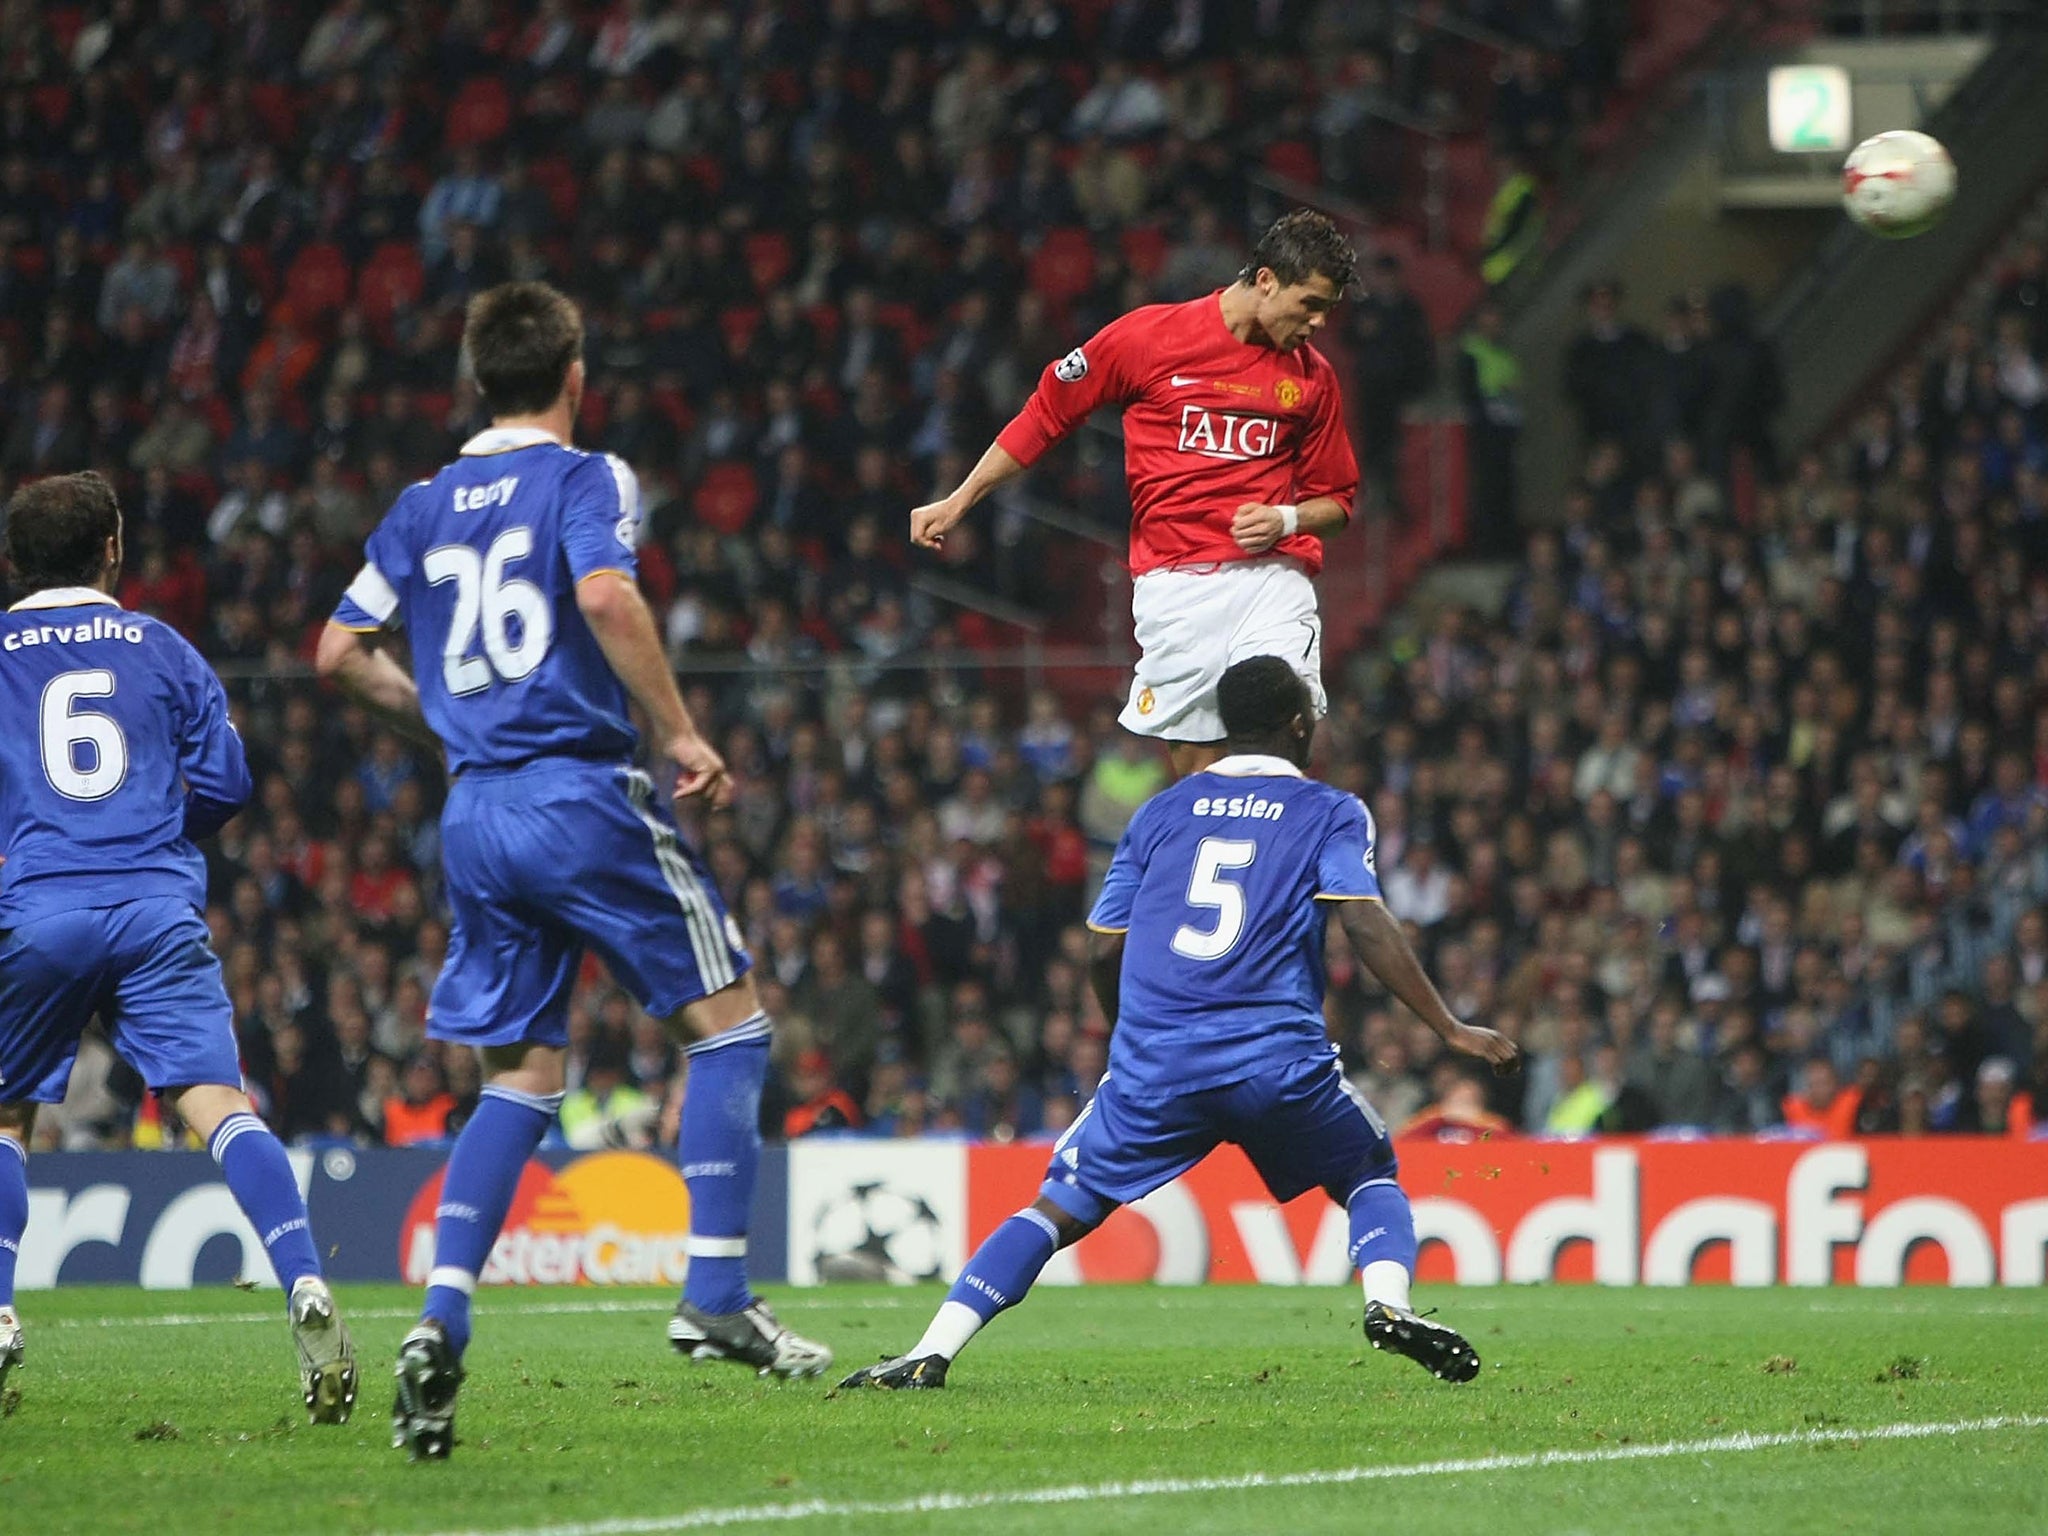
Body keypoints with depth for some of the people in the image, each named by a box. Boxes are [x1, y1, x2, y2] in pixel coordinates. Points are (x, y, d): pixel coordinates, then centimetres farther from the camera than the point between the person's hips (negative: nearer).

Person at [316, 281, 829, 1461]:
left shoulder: (423, 508, 15)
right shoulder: (586, 480, -3)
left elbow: (340, 651, 18)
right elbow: (606, 596, -21)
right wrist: (683, 734, -15)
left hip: (474, 815, 6)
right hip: (578, 789, -6)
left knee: (524, 1076, 11)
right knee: (730, 1018, 6)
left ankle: (442, 1320, -6)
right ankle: (717, 1296, -3)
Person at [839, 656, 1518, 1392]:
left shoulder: (1160, 813, 17)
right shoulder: (1329, 813, 8)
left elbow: (1104, 953, 17)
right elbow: (1367, 925, -7)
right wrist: (1450, 1029, -6)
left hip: (1154, 1063, 2)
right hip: (1278, 1058, -2)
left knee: (1059, 1208, 11)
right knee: (1370, 1175, 22)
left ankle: (932, 1352, -5)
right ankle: (1388, 1303, -7)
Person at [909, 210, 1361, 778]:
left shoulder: (1313, 377, 10)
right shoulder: (1149, 336, 1)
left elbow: (1335, 498, 20)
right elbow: (1046, 413, 11)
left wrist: (1285, 520, -3)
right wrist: (957, 502, 11)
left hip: (1271, 577, 1)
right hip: (1175, 581, -1)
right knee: (1195, 767, -3)